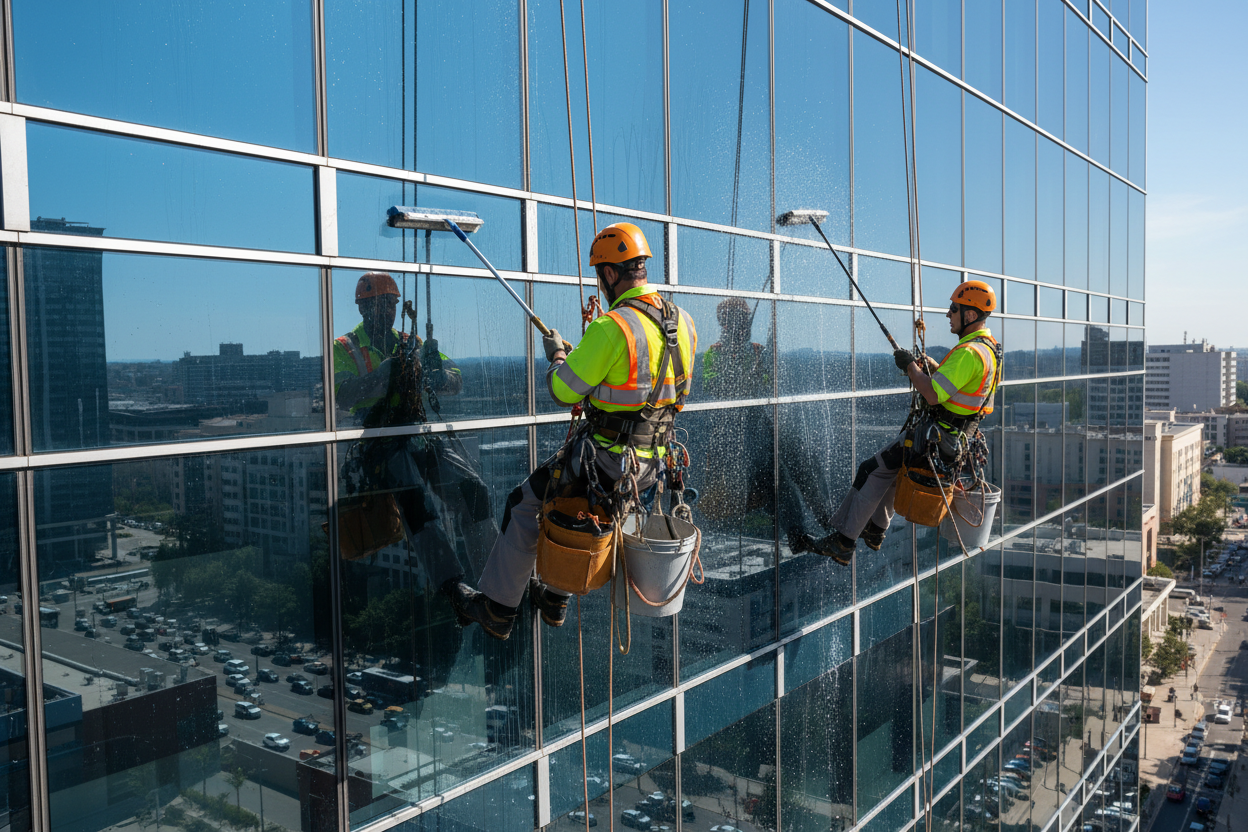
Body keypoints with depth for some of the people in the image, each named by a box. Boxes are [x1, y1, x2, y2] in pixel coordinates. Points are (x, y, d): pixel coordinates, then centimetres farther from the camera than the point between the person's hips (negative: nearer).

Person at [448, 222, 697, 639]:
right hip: (654, 463, 8)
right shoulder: (683, 321, 2)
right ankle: (555, 597, 42)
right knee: (571, 495, 32)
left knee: (525, 504, 13)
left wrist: (556, 355, 7)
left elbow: (563, 391, -15)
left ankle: (497, 607, 24)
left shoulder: (611, 328, -22)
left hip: (606, 459, -8)